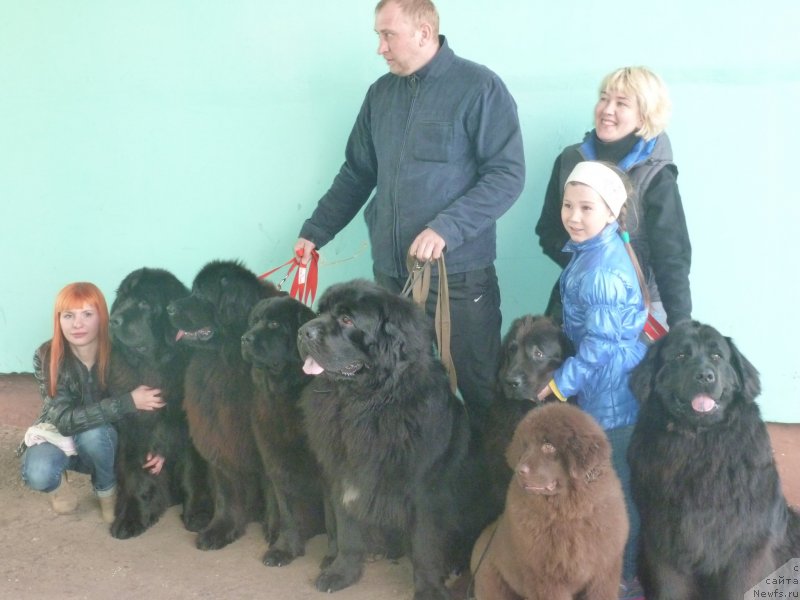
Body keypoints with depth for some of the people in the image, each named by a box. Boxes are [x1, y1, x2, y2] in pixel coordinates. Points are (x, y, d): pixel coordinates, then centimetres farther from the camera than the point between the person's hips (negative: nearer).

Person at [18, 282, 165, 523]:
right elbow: (65, 419, -31)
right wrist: (127, 402, -40)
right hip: (57, 433, -1)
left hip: (104, 440, 1)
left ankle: (107, 490, -4)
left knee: (94, 432, -35)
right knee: (37, 475, -33)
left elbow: (148, 399, -8)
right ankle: (58, 482, 4)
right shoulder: (47, 356, -24)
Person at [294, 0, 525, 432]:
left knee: (479, 388, 4)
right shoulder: (381, 94, 10)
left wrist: (446, 227, -21)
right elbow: (356, 174, 18)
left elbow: (508, 174, -12)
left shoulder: (479, 88, -8)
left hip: (459, 273, -5)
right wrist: (315, 232, 12)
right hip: (390, 271, 5)